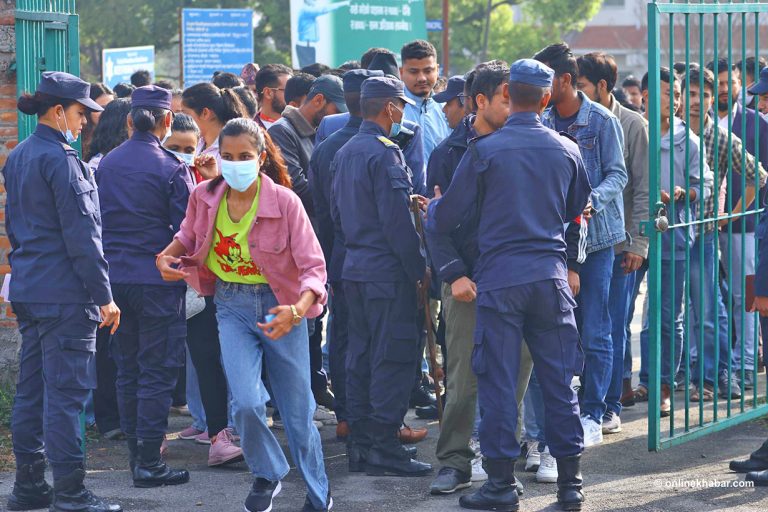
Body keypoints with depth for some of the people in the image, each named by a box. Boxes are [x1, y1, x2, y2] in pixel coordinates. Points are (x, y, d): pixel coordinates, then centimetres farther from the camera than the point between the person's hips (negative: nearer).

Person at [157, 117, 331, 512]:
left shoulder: (284, 201, -18)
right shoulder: (205, 197, -7)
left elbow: (313, 266, -19)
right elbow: (187, 238, 15)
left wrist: (298, 310, -37)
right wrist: (166, 256, -6)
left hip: (280, 306, -2)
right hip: (231, 305, 2)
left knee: (297, 412, 6)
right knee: (246, 402, -16)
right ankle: (266, 476, 14)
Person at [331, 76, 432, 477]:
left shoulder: (345, 153, 13)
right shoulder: (384, 154, -15)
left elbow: (337, 214, 19)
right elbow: (397, 221, -19)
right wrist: (419, 268, -13)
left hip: (354, 267, 9)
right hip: (387, 272, -9)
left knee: (361, 355, 12)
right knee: (393, 357, -5)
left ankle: (359, 444, 15)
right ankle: (383, 447, -5)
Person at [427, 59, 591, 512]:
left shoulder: (485, 150, -5)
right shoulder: (566, 150, 4)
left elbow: (447, 217, 2)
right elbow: (578, 209, 21)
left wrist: (430, 210, 25)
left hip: (499, 278, -3)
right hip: (551, 275, 3)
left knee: (498, 381, 2)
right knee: (559, 380, 7)